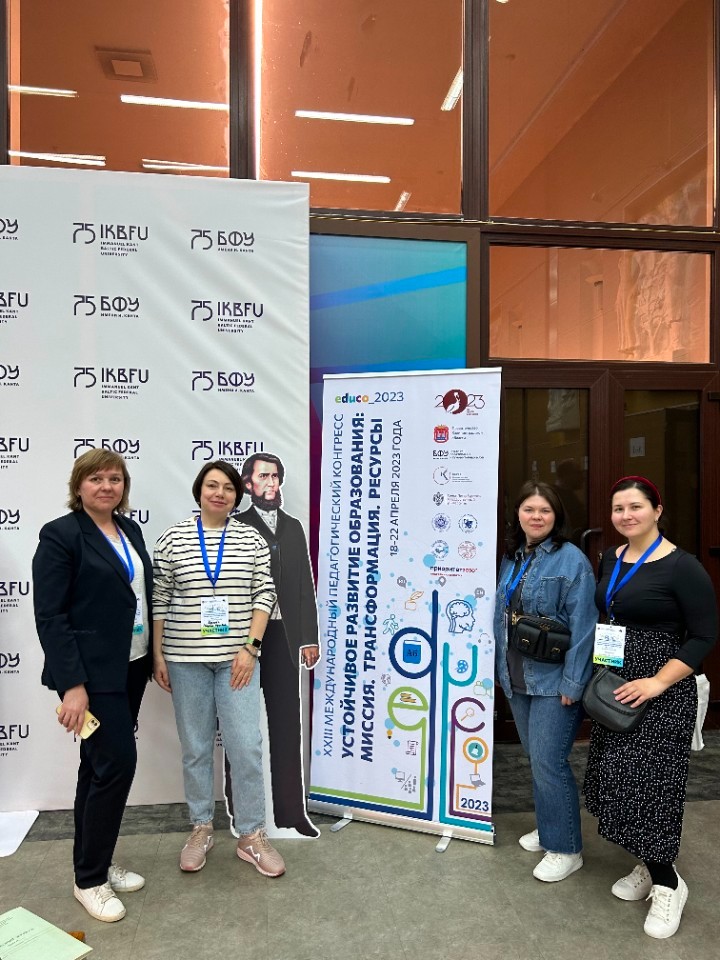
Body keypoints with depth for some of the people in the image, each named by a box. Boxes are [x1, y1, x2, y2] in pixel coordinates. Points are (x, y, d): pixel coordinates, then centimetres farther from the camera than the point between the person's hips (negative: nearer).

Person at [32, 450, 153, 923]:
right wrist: (72, 685, -20)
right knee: (117, 763, -4)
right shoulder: (60, 535, -12)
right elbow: (50, 616, -15)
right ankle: (90, 880, 16)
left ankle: (95, 864, 32)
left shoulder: (130, 529, 8)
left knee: (100, 765, 16)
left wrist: (153, 657, 10)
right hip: (92, 674, -7)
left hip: (130, 669, 7)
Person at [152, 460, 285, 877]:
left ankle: (252, 836, 18)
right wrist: (158, 655, 1)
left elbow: (265, 595, -1)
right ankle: (201, 828, 30)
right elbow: (159, 601, 2)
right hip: (185, 658, 0)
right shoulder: (173, 538, 0)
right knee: (195, 747, 12)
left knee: (246, 746, 1)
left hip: (237, 658, 0)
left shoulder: (252, 540, 0)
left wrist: (250, 648, -8)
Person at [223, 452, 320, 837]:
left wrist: (309, 638, 6)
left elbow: (305, 585, 10)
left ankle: (290, 809, 20)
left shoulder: (293, 527, 12)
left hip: (283, 636, 4)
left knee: (287, 724, 8)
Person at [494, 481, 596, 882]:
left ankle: (566, 848, 16)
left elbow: (582, 625, -17)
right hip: (518, 678, 7)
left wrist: (573, 682, -18)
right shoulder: (512, 558, 7)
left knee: (548, 761, -2)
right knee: (537, 758, 18)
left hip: (554, 680, -7)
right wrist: (503, 668, 12)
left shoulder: (572, 559, -14)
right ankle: (548, 828, 37)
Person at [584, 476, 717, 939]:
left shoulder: (682, 566, -14)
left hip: (661, 692, -7)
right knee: (618, 779, 12)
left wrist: (658, 682, -20)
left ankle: (667, 883, 18)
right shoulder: (610, 559, 7)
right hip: (613, 687, 7)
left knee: (648, 781, -3)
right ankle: (650, 867, 32)